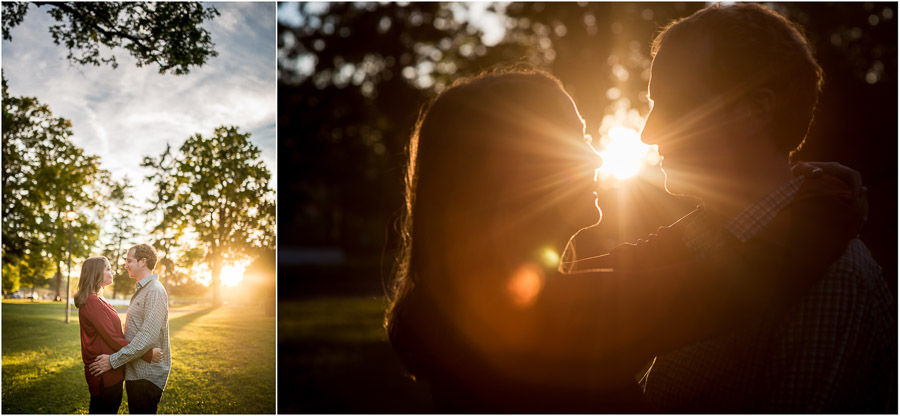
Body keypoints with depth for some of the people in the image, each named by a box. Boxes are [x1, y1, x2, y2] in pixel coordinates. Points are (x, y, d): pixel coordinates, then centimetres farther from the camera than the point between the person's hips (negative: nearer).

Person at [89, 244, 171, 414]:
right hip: (136, 372, 10)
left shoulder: (155, 291, -17)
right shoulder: (141, 290, 19)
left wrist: (114, 360, -24)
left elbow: (148, 336, -25)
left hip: (147, 375, -10)